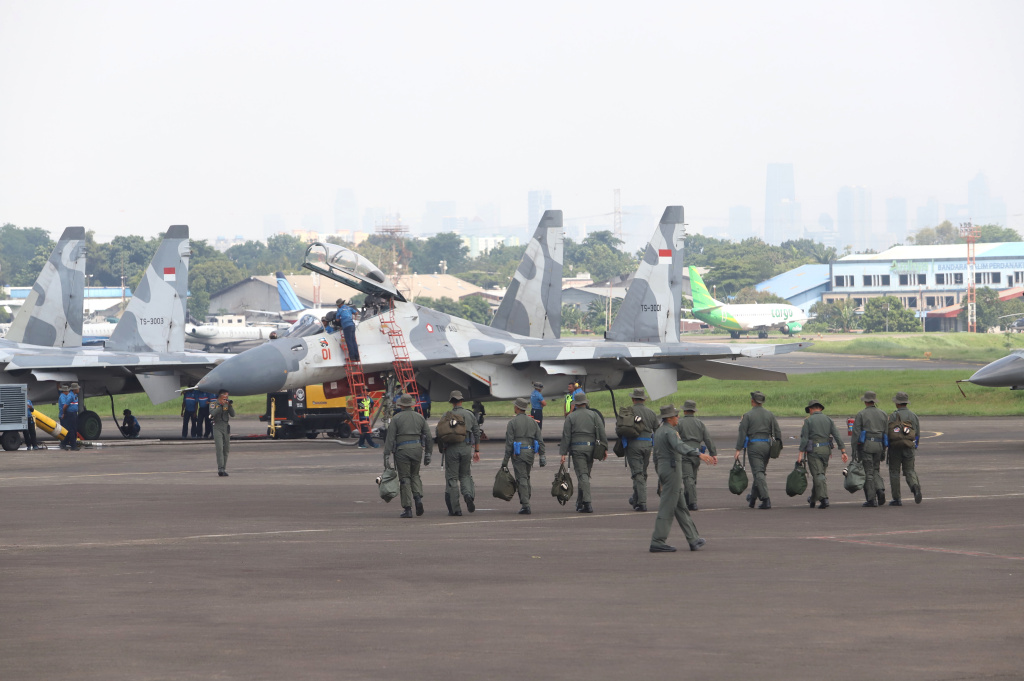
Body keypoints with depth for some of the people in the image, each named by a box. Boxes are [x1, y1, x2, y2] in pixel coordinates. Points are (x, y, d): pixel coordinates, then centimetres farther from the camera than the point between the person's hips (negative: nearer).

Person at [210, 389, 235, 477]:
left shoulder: (227, 404, 8)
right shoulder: (213, 405, -2)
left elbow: (232, 414, -4)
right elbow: (213, 413, -19)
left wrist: (230, 406, -19)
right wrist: (221, 405, -24)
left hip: (226, 428, 4)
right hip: (217, 428, -4)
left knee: (226, 450, 7)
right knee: (219, 448, -16)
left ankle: (223, 470, 15)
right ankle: (220, 469, -22)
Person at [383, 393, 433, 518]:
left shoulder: (396, 418, -1)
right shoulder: (420, 417, 10)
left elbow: (390, 438, -6)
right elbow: (428, 437, 11)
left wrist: (386, 455, -5)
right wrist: (428, 454, 17)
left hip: (402, 449, -3)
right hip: (417, 448, 3)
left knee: (405, 478, 1)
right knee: (415, 475, 20)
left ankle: (407, 509, -2)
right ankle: (418, 497, -5)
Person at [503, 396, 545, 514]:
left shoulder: (512, 422, -7)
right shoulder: (532, 421, 9)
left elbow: (509, 442, -9)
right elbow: (540, 440, 7)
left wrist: (506, 459, -5)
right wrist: (542, 456, 9)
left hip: (518, 453, -5)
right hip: (530, 452, 5)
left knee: (522, 479, -6)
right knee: (526, 478, 18)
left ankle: (525, 506, -12)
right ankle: (525, 503, 21)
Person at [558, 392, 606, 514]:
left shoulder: (570, 417, 2)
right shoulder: (594, 415, 6)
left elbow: (566, 436, -1)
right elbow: (601, 432, 1)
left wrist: (563, 453, 0)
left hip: (577, 448, -3)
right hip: (591, 447, 3)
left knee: (582, 475, -8)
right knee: (585, 475, 14)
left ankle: (587, 503, -19)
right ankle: (580, 502, 21)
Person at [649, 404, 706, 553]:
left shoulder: (658, 432, 17)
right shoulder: (670, 432, -14)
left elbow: (656, 456, 24)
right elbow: (680, 446, -33)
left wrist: (660, 475, 30)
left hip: (662, 468, 10)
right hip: (672, 469, -10)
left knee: (681, 507, 13)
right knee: (667, 508, -7)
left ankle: (694, 540, 18)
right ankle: (657, 542, -8)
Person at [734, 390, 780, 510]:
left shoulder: (748, 416, -6)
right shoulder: (770, 415, 7)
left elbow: (742, 433, -7)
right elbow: (777, 432, 7)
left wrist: (738, 449, -4)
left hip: (754, 446, -5)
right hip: (767, 445, 5)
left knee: (758, 473, -7)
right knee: (759, 472, 17)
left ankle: (766, 499, -18)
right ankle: (753, 497, 29)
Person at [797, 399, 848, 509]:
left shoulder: (808, 420, -4)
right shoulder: (828, 420, 8)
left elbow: (804, 438, -10)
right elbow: (837, 436, 2)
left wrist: (801, 453, -10)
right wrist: (843, 452, 1)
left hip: (813, 450, -5)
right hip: (826, 450, 5)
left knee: (818, 475, -7)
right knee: (820, 474, 17)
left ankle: (824, 499, -21)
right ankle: (813, 499, 29)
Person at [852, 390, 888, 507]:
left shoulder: (860, 414, -3)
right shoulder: (883, 414, 9)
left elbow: (856, 433, -8)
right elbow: (887, 433, 10)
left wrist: (854, 450, -7)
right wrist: (884, 451, 15)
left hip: (865, 445, -4)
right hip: (878, 445, 4)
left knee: (868, 472, 0)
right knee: (876, 470, 17)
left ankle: (871, 499, -1)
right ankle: (880, 489, -8)